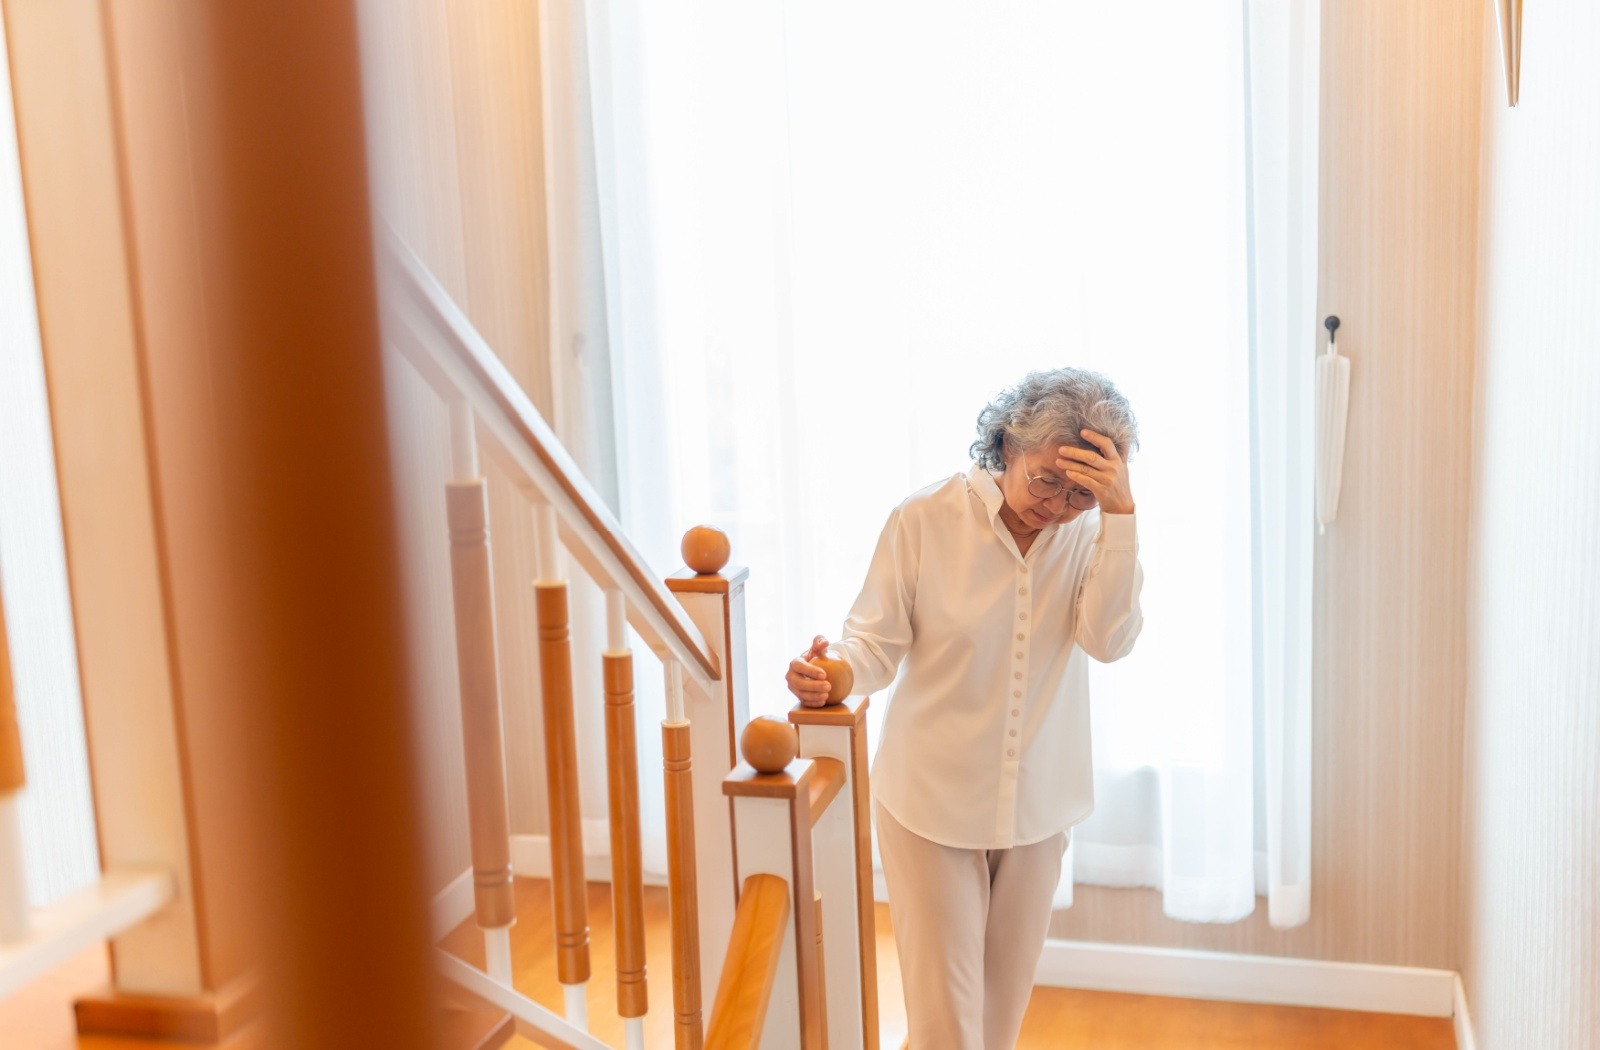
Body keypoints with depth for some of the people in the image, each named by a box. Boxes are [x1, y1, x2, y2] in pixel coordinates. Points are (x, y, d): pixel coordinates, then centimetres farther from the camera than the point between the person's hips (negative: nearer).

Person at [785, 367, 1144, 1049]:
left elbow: (1109, 640, -21)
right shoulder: (924, 520, -14)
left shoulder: (1090, 531, -6)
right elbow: (878, 643, -10)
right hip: (932, 804, -3)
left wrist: (1120, 512, -28)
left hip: (1037, 806, 3)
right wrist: (831, 672, -31)